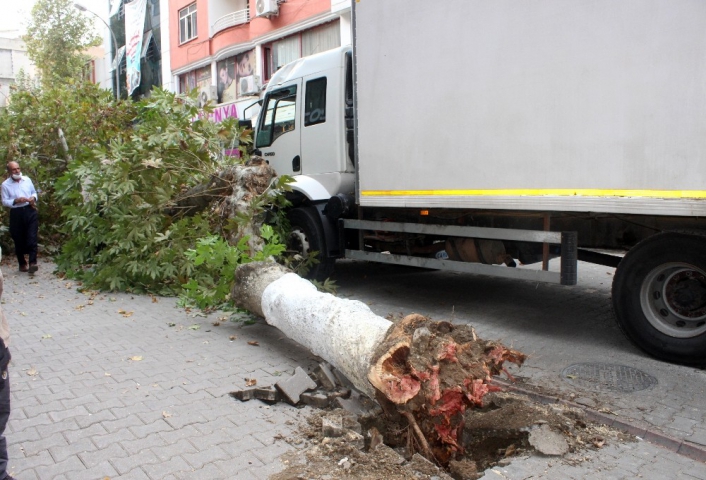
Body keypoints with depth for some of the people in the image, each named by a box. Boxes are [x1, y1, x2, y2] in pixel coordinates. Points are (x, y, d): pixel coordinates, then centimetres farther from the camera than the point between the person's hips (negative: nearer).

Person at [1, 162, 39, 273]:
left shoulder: (27, 179, 7)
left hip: (30, 211, 1)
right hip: (16, 213, -1)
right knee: (19, 240, 8)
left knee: (32, 238, -9)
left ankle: (32, 263, -12)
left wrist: (33, 198, -4)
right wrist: (16, 201, -17)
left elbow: (34, 192, 18)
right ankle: (22, 264, 21)